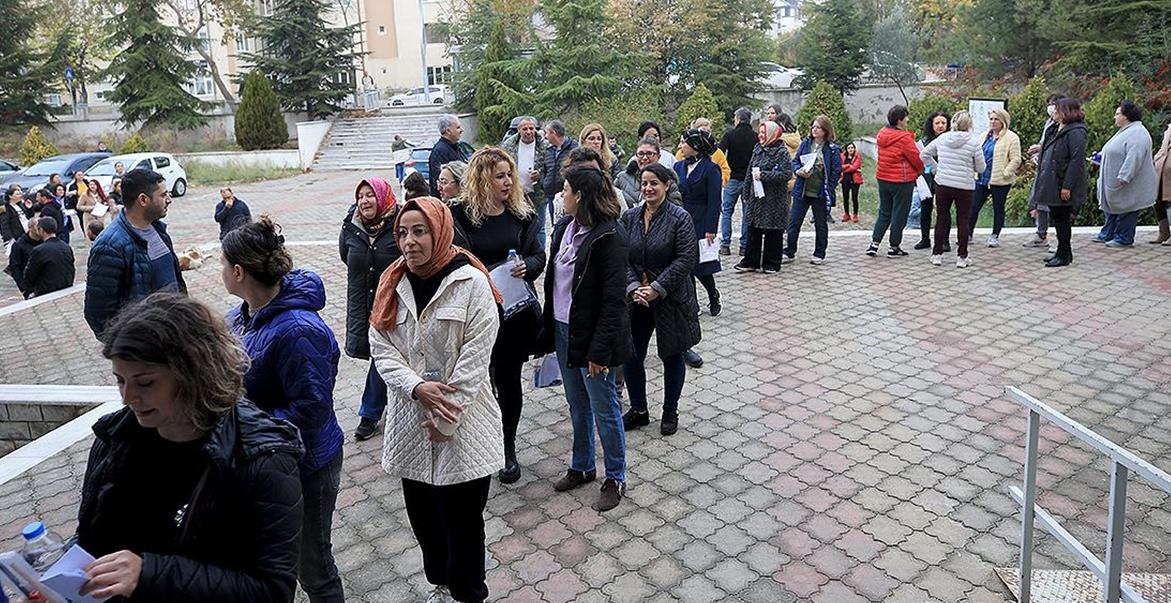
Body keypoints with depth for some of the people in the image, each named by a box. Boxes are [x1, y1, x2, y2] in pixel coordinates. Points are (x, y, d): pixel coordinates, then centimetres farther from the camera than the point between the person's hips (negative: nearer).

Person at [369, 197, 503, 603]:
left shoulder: (472, 283, -12)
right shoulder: (392, 284, 4)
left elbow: (474, 359, -15)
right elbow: (381, 348, -1)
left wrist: (445, 421, -14)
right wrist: (417, 387, -18)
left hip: (463, 423, -5)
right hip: (409, 420, 5)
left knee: (462, 518, 7)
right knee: (422, 513, 18)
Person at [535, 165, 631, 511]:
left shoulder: (609, 237, -19)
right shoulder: (565, 227, 5)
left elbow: (613, 300, -20)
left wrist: (599, 350, -21)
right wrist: (548, 330, 10)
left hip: (591, 334, -8)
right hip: (563, 330, 8)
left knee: (604, 408, 7)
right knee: (577, 406, 20)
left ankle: (615, 479, 25)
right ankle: (582, 468, 38)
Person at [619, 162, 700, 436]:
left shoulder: (680, 218, -10)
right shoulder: (629, 217, 3)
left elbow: (686, 259, -15)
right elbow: (621, 257, 0)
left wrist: (657, 288, -19)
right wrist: (633, 287, -15)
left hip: (670, 298, -3)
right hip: (635, 299, 4)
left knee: (672, 356, 10)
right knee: (631, 355, 7)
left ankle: (670, 412, 30)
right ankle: (638, 410, 28)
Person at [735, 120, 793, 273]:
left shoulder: (782, 152, -8)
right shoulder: (757, 150, 11)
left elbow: (786, 174, -20)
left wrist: (763, 175, -20)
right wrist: (747, 194, 13)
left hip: (774, 199, -6)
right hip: (756, 197, 6)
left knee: (773, 233, 3)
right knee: (753, 230, 9)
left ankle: (771, 263, 14)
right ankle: (751, 261, 18)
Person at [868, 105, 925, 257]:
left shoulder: (882, 134, 4)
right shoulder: (904, 138, -17)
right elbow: (917, 159, -10)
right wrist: (919, 171, 10)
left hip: (883, 179, 7)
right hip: (902, 181, -7)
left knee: (884, 213, 15)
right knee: (899, 215, 5)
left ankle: (874, 244, 9)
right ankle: (894, 247, 12)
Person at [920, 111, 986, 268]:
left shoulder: (942, 138, 0)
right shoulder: (973, 142, -8)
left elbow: (923, 155, 9)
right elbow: (981, 168, -2)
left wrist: (936, 169, 14)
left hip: (942, 185, 2)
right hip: (964, 187, -2)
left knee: (942, 219, 13)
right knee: (963, 221, 7)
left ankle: (937, 254, 17)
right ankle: (962, 257, 11)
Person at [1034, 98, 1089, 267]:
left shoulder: (1075, 132, -15)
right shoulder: (1059, 129, 15)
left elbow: (1076, 160, -20)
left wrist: (1067, 186, -23)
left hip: (1063, 186, -9)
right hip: (1053, 184, 9)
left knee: (1062, 219, -2)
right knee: (1056, 217, 14)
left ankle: (1064, 256, 8)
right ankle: (1062, 252, 24)